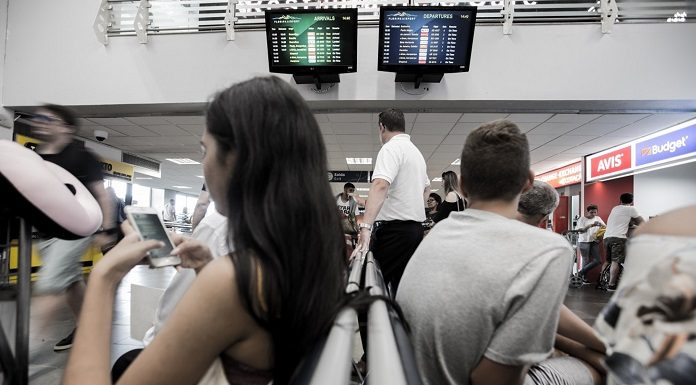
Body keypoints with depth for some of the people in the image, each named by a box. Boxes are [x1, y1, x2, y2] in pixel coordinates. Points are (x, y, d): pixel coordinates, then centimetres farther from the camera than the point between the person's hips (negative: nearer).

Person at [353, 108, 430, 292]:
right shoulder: (416, 151, 18)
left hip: (394, 228, -9)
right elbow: (426, 187, 34)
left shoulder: (391, 148, -10)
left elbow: (380, 185, -27)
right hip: (416, 227, 9)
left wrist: (366, 226, -36)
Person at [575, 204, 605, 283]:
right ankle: (584, 277, 12)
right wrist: (590, 225, -22)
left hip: (594, 241, 5)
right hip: (584, 242, -4)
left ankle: (581, 272, 8)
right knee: (586, 260, -2)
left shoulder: (598, 218, 12)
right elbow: (580, 230, -11)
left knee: (597, 260, -4)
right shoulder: (582, 219, -1)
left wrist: (601, 224, -17)